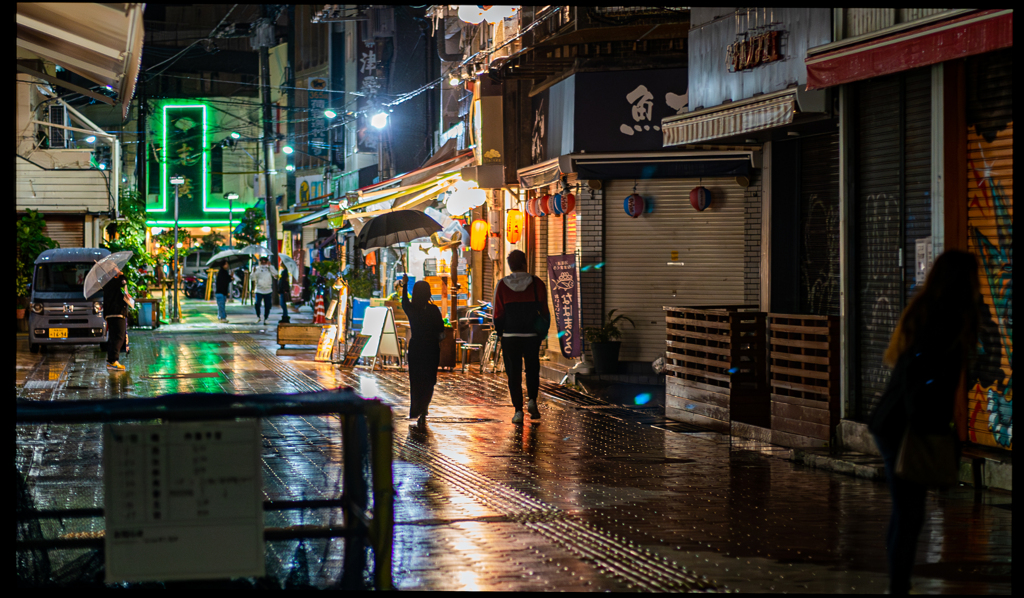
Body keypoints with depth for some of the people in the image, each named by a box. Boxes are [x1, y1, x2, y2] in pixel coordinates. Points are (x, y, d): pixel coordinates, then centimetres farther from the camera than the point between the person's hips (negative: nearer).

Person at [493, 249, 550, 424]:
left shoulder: (502, 285, -4)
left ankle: (518, 410, 2)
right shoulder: (536, 283, -3)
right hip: (532, 336, 0)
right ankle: (532, 400, 0)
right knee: (532, 369, 18)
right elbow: (544, 310, 0)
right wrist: (544, 330, 11)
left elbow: (498, 313, -1)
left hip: (510, 336, 0)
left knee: (513, 373, 5)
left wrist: (499, 332, 11)